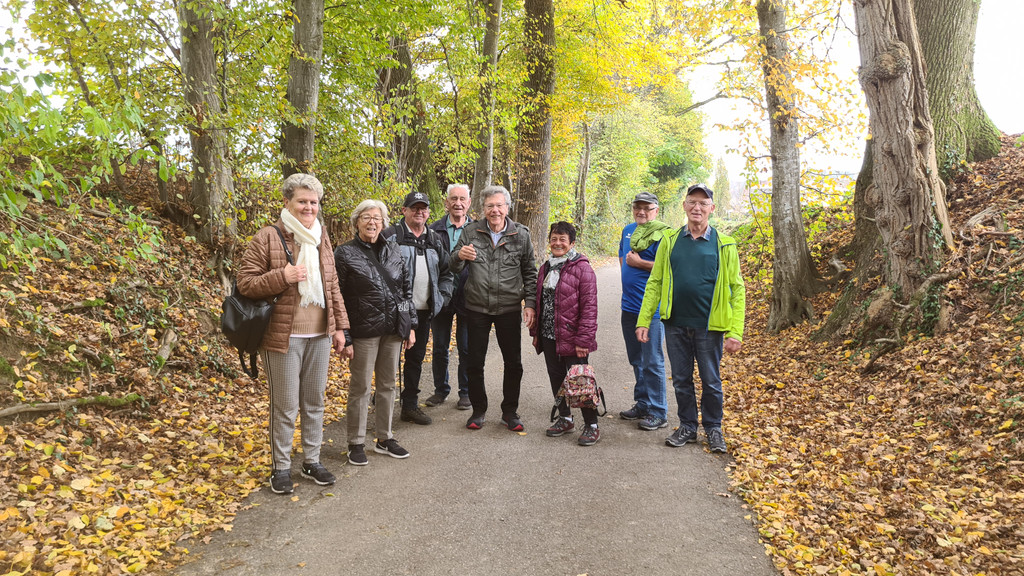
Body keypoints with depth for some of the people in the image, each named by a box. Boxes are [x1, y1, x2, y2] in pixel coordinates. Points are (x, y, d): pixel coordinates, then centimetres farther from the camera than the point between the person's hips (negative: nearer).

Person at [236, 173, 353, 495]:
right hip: (284, 336, -5)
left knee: (314, 402, 15)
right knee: (285, 406, 4)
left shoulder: (322, 240, 11)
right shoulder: (267, 239, -8)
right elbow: (245, 284, -9)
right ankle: (281, 467, 22)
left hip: (320, 335, 6)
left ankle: (311, 461, 31)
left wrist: (340, 327, 10)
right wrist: (282, 277, -23)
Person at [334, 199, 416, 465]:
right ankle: (356, 443, 17)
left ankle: (385, 438, 27)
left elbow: (406, 289, 14)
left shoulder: (394, 250, 11)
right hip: (364, 330, -5)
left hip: (393, 328, 5)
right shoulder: (345, 253, -3)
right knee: (360, 387, 3)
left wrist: (410, 325, 10)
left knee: (388, 385, 13)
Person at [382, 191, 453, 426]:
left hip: (424, 311, 6)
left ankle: (410, 406, 25)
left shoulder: (435, 240, 12)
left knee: (416, 357, 14)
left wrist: (441, 297, 6)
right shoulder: (391, 236, -6)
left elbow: (446, 273, 18)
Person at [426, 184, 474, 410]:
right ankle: (440, 389, 27)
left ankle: (466, 392, 21)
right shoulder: (434, 230, 3)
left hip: (467, 297, -1)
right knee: (439, 348, 11)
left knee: (466, 348, 7)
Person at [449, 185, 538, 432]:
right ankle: (478, 409, 26)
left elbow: (529, 273, 7)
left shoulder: (521, 234, 0)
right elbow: (454, 268, 3)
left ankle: (509, 411, 25)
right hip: (477, 308, 0)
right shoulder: (471, 232, 0)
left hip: (509, 309, 0)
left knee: (513, 363, 7)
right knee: (475, 363, 8)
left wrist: (530, 303, -2)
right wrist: (460, 256, -20)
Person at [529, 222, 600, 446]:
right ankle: (565, 418, 32)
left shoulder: (582, 268, -11)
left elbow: (589, 307, -14)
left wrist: (583, 340, -18)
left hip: (572, 339, -7)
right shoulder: (546, 268, 12)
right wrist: (535, 332, 14)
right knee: (556, 378, 15)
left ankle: (591, 425, 13)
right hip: (549, 337, 7)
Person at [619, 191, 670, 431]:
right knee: (636, 360, 17)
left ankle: (658, 413, 6)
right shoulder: (628, 230, 14)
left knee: (652, 362, -3)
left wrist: (639, 263, -17)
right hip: (629, 305, 8)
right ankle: (642, 405, 29)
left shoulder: (662, 234, -11)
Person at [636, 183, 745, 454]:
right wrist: (644, 320, -3)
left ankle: (713, 429, 27)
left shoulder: (724, 245, 0)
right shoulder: (670, 240, 4)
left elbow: (736, 288, -2)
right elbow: (655, 282, 5)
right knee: (681, 380, 12)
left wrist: (735, 331, -10)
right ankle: (687, 426, 28)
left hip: (709, 326, -2)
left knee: (711, 381, 9)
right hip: (676, 324, 2)